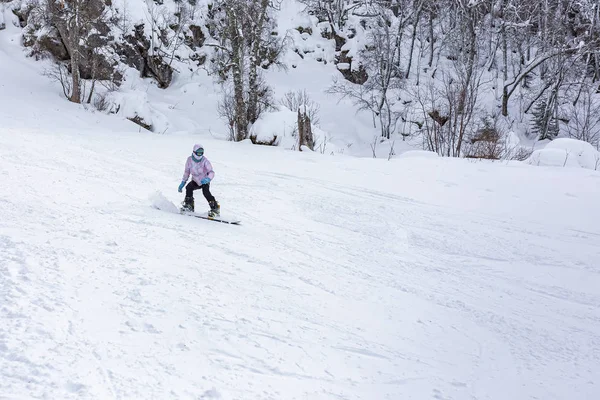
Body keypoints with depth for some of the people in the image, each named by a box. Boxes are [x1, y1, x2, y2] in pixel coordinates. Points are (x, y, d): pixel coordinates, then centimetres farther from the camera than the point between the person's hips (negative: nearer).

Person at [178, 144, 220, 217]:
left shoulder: (205, 161, -21)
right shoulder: (190, 160, -10)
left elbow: (211, 172, -27)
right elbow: (187, 172, 4)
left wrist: (207, 179, -47)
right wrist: (183, 182, 3)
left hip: (205, 181, -4)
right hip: (195, 181, 4)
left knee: (206, 192, -29)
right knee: (189, 187, -24)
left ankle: (215, 209, -23)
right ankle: (189, 206, -7)